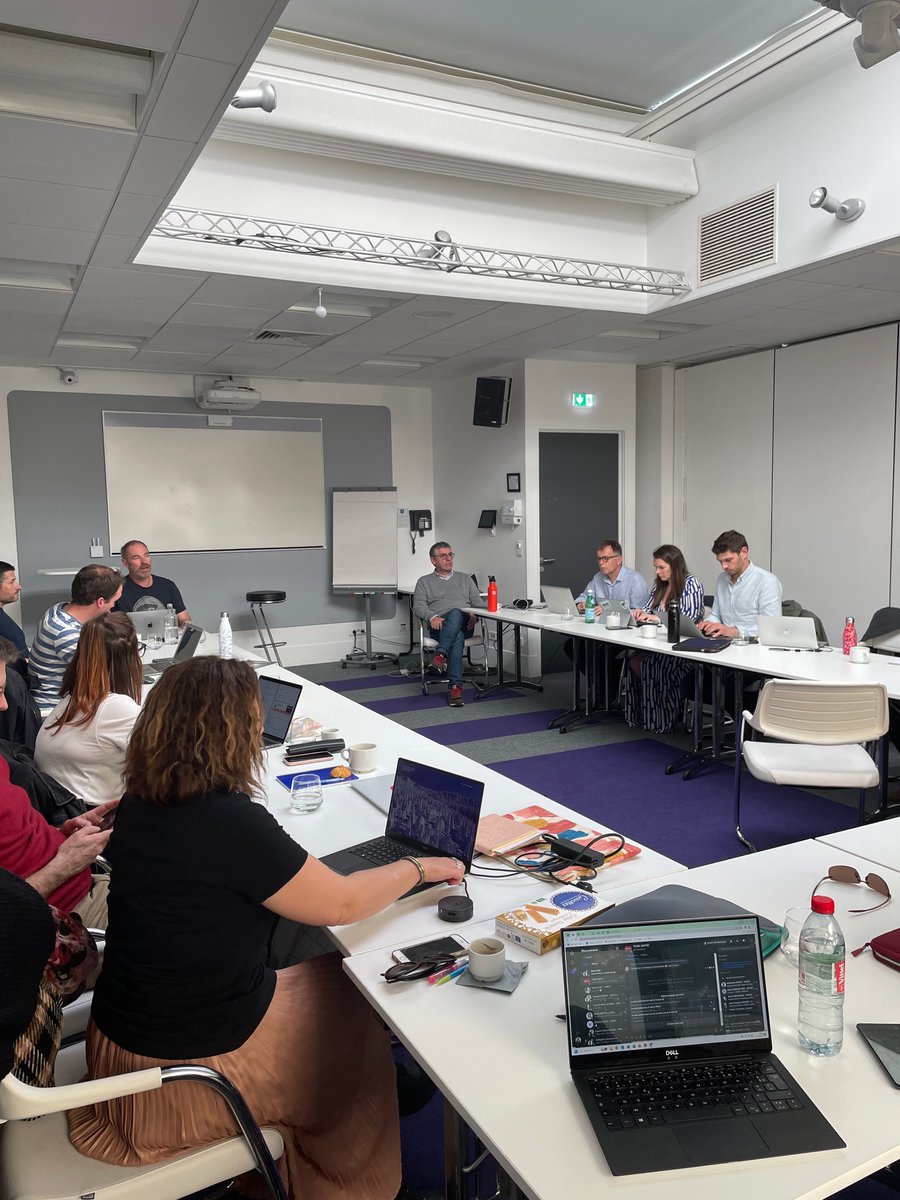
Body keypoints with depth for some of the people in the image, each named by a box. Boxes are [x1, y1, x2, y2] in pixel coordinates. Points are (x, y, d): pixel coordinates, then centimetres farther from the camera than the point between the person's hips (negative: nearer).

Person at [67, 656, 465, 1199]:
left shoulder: (139, 804, -7)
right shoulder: (230, 822, -31)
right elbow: (342, 903, -19)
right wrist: (418, 868, -5)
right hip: (190, 1065, -7)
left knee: (323, 973, 21)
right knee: (355, 999, 15)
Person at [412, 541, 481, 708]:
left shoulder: (465, 579, 29)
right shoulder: (424, 582, 23)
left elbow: (477, 602, 19)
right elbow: (418, 605, 7)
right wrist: (432, 617, -15)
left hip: (464, 623, 2)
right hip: (440, 625, -2)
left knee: (455, 613, -39)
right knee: (457, 637, -39)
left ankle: (441, 654, -50)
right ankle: (456, 686, -47)